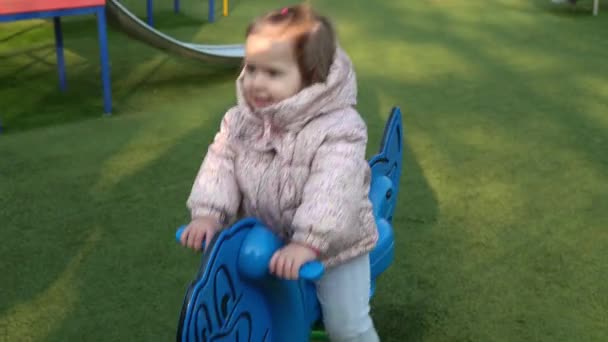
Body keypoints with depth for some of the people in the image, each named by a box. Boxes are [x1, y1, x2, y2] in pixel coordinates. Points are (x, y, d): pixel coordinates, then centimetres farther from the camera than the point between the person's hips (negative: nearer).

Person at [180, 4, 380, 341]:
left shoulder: (338, 128, -27)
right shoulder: (240, 121, -7)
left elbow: (332, 192, -36)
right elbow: (220, 167, -10)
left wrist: (307, 244, -44)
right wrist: (207, 214, -25)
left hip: (333, 244, -5)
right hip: (267, 240, 5)